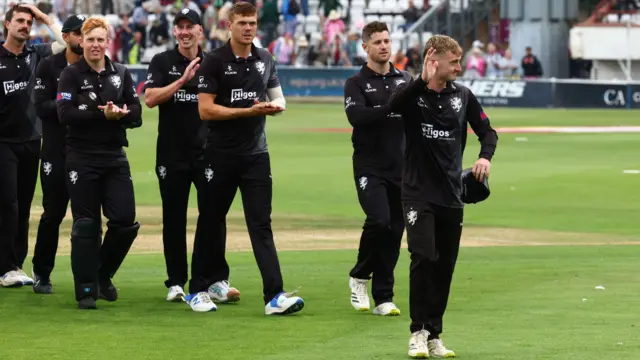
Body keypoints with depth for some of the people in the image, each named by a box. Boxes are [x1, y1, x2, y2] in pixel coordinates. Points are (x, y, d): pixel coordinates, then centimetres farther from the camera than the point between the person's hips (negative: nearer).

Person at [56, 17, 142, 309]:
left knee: (125, 221, -1)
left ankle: (103, 276, 21)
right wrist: (102, 115, -21)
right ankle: (86, 289, 6)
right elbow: (65, 114, -14)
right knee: (86, 226, -1)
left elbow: (136, 114, 5)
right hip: (82, 158, -4)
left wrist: (119, 114, -17)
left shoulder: (121, 74, 10)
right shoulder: (71, 75, -1)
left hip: (115, 157, 4)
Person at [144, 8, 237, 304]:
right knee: (174, 220, 6)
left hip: (206, 152, 1)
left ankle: (216, 282, -6)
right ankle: (176, 283, 14)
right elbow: (150, 99, -11)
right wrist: (183, 80, -18)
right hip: (172, 154, -1)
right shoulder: (163, 62, 2)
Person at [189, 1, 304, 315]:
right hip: (221, 156, -3)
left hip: (256, 154, 3)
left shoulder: (265, 60, 10)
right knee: (210, 222, 7)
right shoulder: (214, 62, -6)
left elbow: (279, 101, 18)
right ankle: (198, 290, 20)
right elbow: (205, 110, -12)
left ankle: (274, 296, -11)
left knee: (261, 224, -3)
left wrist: (275, 106, -7)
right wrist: (250, 111, -17)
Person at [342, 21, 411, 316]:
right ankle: (359, 276, 3)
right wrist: (390, 109, -29)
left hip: (401, 168, 4)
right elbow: (356, 115, -18)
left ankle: (383, 298, 10)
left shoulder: (405, 80, 13)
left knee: (395, 231, 3)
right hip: (370, 167, -4)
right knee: (379, 220, -21)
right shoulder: (356, 83, 1)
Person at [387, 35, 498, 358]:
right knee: (423, 258, -16)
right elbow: (393, 105, -29)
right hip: (418, 193, -4)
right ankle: (418, 332, -7)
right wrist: (424, 79, -38)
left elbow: (487, 131, 13)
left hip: (452, 195, 4)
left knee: (445, 266, 7)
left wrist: (485, 156, -7)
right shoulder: (413, 93, -6)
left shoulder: (462, 96, 6)